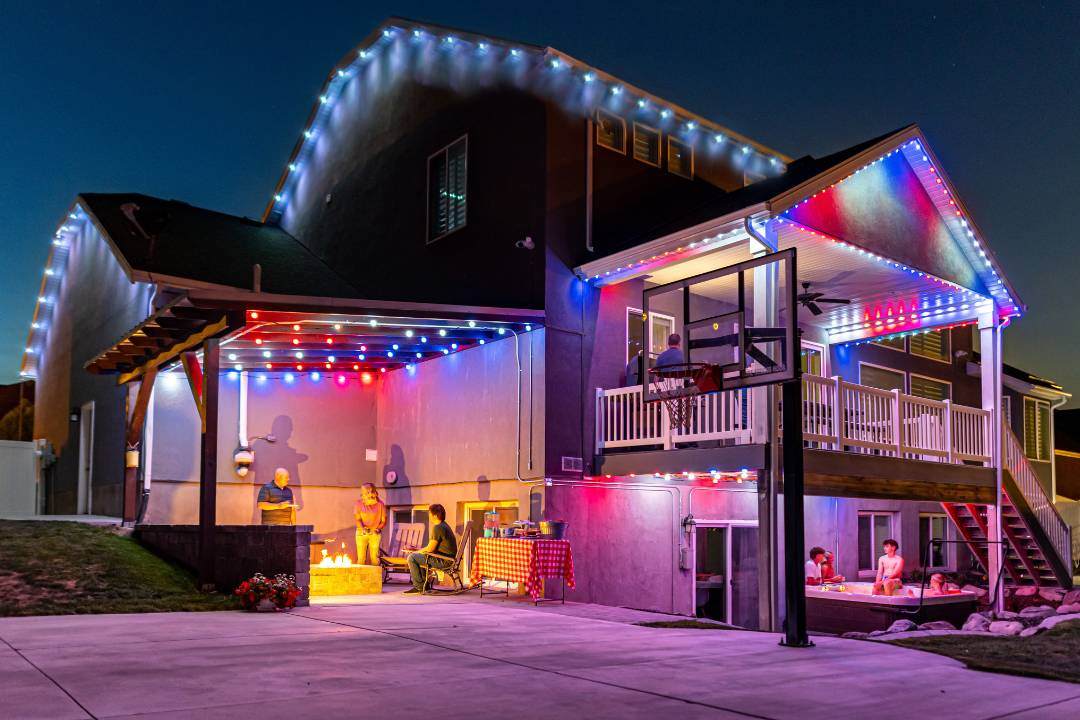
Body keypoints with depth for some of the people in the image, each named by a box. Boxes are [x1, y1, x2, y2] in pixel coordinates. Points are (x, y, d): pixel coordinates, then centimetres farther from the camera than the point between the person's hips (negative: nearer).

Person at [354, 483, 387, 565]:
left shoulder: (380, 504, 0)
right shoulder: (359, 503, 2)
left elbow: (383, 521, 4)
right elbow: (357, 519, 0)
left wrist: (378, 529, -13)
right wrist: (363, 529, -17)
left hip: (375, 534, -1)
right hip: (361, 533, 1)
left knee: (374, 557, -5)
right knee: (361, 557, -4)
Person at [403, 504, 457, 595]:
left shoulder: (438, 528, -16)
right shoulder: (444, 526, 16)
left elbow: (430, 548, -16)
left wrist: (418, 551, 0)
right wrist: (420, 549, 16)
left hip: (444, 561, -11)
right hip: (447, 559, 11)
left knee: (412, 558, -10)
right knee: (419, 557, 26)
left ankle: (419, 587, -6)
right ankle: (426, 585, 23)